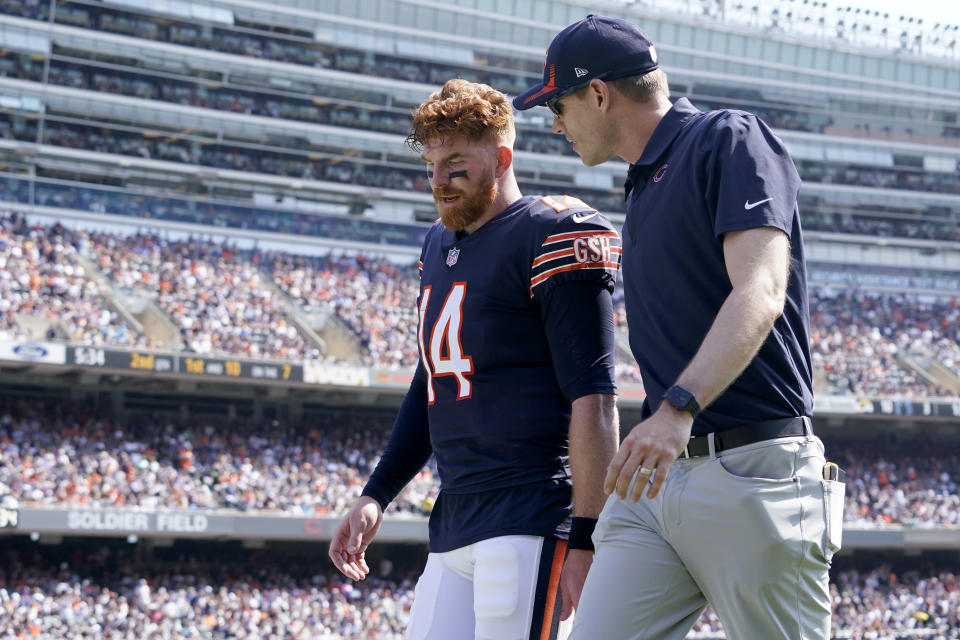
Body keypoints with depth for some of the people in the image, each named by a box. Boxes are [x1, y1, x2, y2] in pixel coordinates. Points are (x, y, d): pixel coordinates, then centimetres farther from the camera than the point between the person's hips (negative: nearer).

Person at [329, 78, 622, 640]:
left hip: (532, 522, -8)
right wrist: (376, 497, 23)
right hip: (455, 524, 8)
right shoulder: (440, 245, 19)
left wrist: (587, 540, -19)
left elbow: (593, 399, -14)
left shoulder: (550, 236, -7)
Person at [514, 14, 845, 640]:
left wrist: (678, 408, -31)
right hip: (659, 473, 8)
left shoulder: (730, 140, -4)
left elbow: (759, 293, -19)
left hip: (751, 472, -8)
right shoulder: (645, 186, 24)